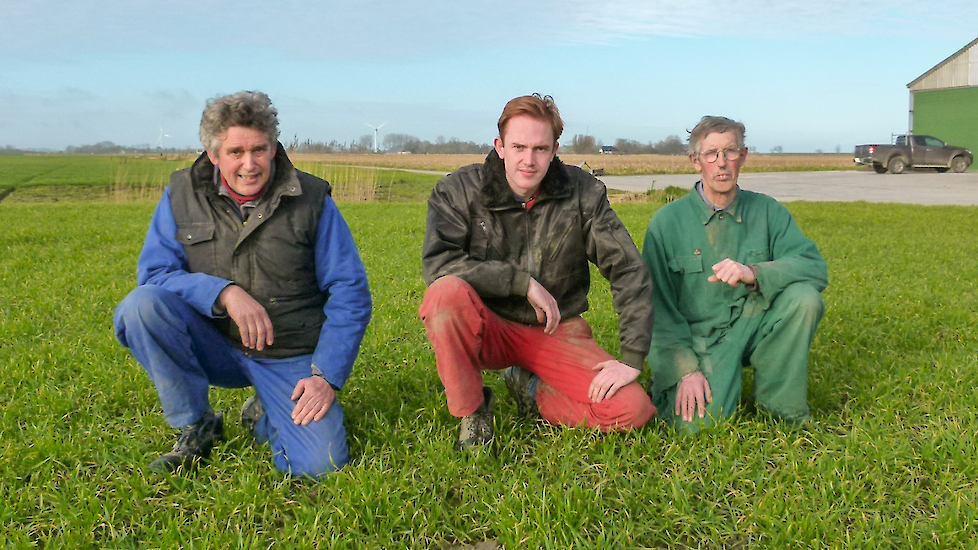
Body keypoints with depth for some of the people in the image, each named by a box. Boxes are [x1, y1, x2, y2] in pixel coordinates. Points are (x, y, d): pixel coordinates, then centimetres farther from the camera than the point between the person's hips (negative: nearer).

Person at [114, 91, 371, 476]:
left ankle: (263, 418, 17)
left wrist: (327, 376, -12)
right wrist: (225, 293, -24)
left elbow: (350, 294, -6)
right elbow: (153, 272, -7)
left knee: (319, 466, -19)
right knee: (142, 304, -26)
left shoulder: (311, 200, -7)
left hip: (290, 360, -1)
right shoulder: (182, 194, -1)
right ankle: (195, 428, -5)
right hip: (215, 349, 2)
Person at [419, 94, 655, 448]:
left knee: (635, 410, -18)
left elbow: (630, 271, -6)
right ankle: (471, 412, -12)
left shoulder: (583, 193, -6)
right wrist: (523, 281, -25)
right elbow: (438, 264, -24)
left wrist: (632, 359, -12)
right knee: (447, 292, -36)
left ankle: (532, 390, 10)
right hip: (488, 328, -1)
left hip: (557, 331, 2)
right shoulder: (458, 190, -9)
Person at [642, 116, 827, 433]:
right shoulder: (667, 221, -4)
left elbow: (816, 269, -11)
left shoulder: (767, 211, 2)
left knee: (804, 297, -25)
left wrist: (754, 273, -30)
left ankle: (781, 405, -7)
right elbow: (657, 305, -5)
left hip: (753, 326, 3)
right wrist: (684, 369, -16)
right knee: (693, 423, -25)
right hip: (695, 338, -2)